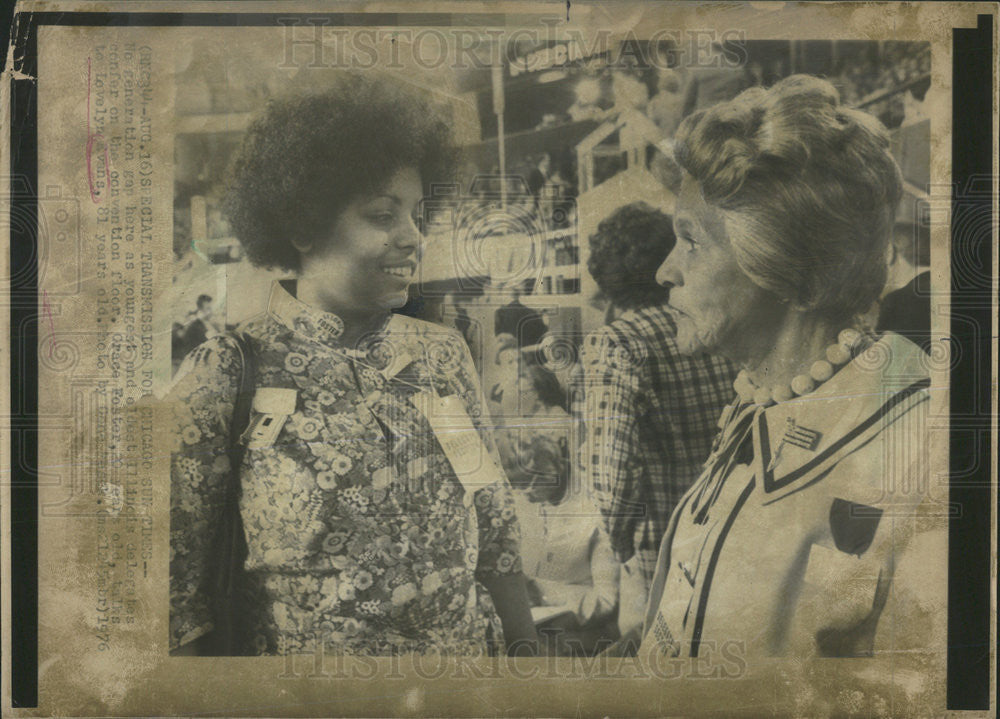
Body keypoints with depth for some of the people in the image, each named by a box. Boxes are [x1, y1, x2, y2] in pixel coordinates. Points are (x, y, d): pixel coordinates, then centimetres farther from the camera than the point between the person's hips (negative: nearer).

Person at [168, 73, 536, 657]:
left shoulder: (444, 356, 0)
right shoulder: (225, 377, -12)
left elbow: (497, 538, 4)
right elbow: (179, 587, -10)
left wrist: (525, 648, 0)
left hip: (468, 650, 4)